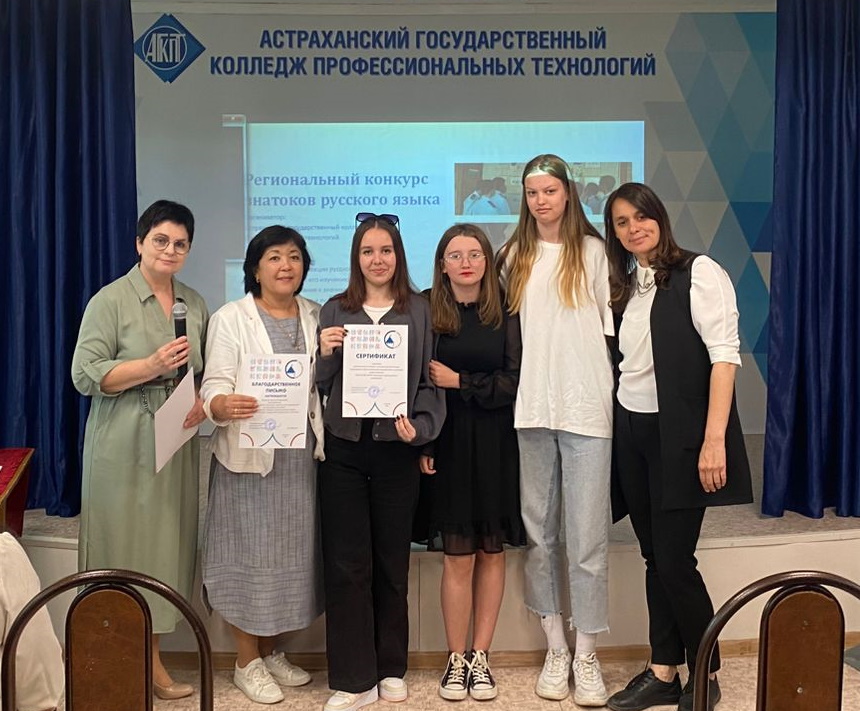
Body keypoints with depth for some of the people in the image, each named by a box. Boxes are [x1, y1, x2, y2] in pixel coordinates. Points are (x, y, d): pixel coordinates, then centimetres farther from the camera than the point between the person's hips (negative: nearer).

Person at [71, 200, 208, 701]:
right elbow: (85, 375, -10)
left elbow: (207, 371, 17)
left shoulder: (195, 305, 12)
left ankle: (152, 663, 17)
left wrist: (202, 402, -3)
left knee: (167, 548, 7)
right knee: (125, 550, 0)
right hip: (124, 449, -5)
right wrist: (152, 366, -20)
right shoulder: (111, 301, -4)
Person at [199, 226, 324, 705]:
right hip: (250, 455, -4)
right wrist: (224, 406, -32)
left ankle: (272, 652, 28)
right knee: (250, 551, 2)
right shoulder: (231, 319, -2)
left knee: (293, 549, 11)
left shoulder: (316, 316, 10)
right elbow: (214, 386, -12)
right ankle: (247, 662, 18)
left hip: (301, 454, 4)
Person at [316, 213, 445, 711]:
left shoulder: (419, 310, 5)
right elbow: (320, 385, 9)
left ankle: (391, 669, 23)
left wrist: (420, 426, -11)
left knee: (392, 561, 8)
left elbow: (430, 380, 3)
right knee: (346, 563, 1)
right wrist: (325, 353, -10)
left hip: (397, 450, -1)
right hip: (345, 449, 1)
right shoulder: (334, 311, 8)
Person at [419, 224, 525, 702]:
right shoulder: (426, 313, -1)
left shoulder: (506, 313, 1)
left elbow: (514, 381, -4)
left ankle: (480, 657, 19)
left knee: (492, 552, 7)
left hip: (496, 445, 1)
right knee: (458, 556, 2)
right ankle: (455, 659, 16)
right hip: (448, 443, -1)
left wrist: (460, 382, -11)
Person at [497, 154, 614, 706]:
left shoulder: (592, 251, 4)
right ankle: (556, 649, 21)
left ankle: (586, 656, 10)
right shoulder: (514, 257, 13)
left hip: (586, 407, -3)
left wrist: (612, 391, -3)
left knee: (587, 535, -2)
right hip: (532, 406, 4)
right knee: (539, 531, 8)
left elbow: (609, 323, 3)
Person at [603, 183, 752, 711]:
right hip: (632, 433, 6)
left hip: (679, 433, -6)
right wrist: (616, 429, 2)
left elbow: (724, 354, -13)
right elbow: (628, 363, 12)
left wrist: (714, 438, -21)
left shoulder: (699, 272, -6)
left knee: (675, 559, -4)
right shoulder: (625, 287, 14)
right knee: (655, 558, 10)